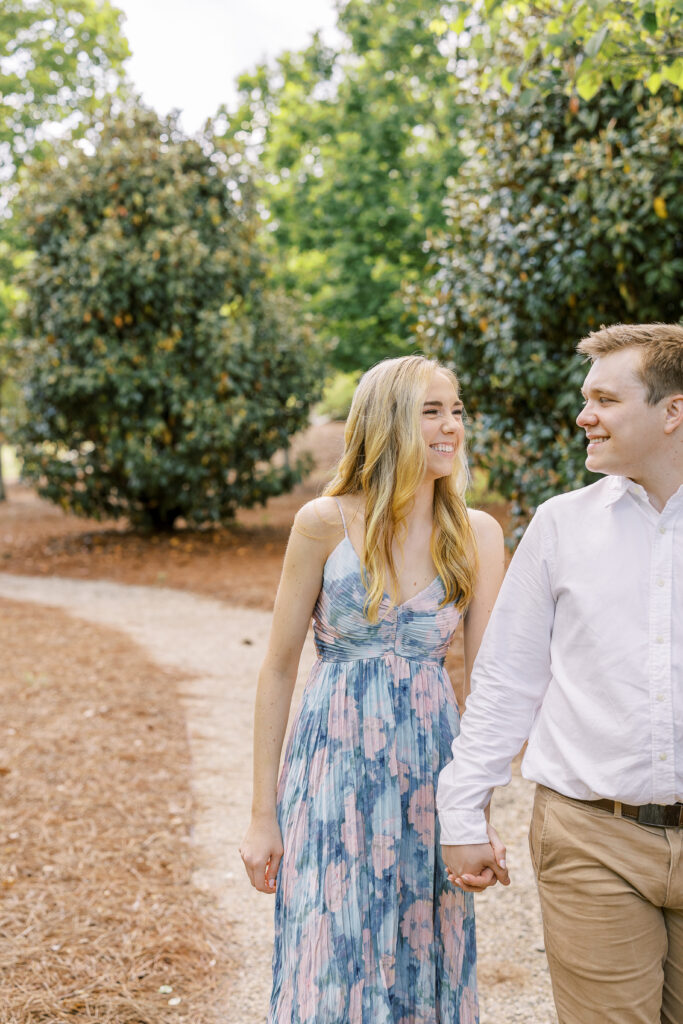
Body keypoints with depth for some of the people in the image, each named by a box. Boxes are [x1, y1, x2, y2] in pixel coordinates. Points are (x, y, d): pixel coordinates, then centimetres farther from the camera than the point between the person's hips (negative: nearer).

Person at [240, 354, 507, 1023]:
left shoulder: (477, 534, 1)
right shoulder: (325, 522, -7)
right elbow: (278, 669, -3)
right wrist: (263, 813, -2)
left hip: (431, 766, 3)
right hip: (334, 761, -2)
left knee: (422, 966, 12)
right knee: (328, 969, 2)